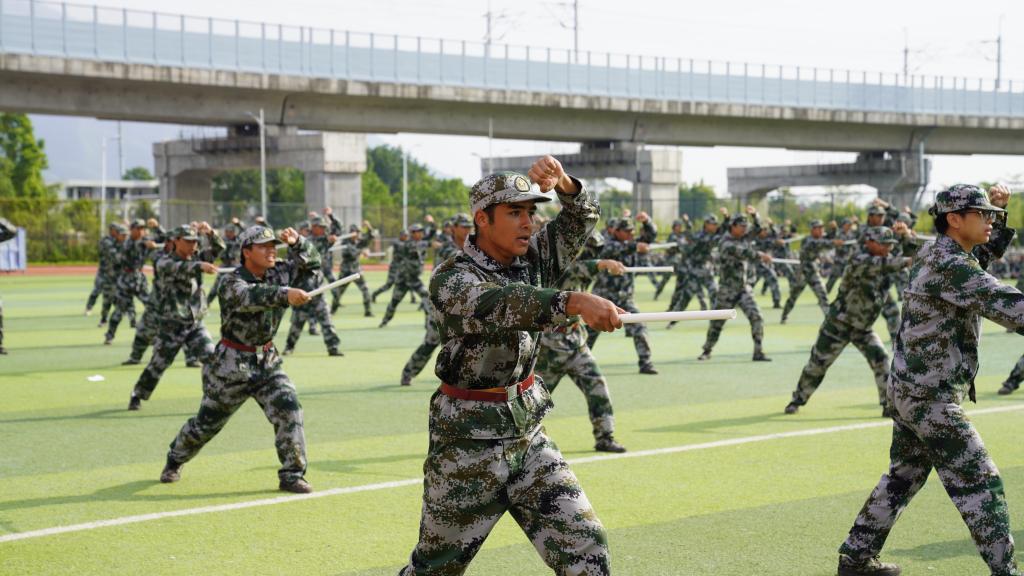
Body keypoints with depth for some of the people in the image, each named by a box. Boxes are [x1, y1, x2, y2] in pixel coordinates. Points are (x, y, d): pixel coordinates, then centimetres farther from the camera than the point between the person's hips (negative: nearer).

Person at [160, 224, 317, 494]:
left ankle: (292, 476, -5)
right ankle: (174, 461, 37)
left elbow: (312, 262, 3)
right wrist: (285, 294, -60)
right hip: (232, 365, -4)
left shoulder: (278, 274, -2)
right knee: (207, 421, 11)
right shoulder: (232, 283, -21)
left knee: (288, 410, -15)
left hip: (268, 361, 5)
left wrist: (296, 242, -18)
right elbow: (251, 296, -42)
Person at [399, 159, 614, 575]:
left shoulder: (530, 260, 4)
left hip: (527, 435, 6)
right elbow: (498, 306, -36)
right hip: (468, 444, -6)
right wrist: (574, 301, -51)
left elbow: (582, 219, 8)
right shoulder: (451, 279, -16)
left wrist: (561, 182, -15)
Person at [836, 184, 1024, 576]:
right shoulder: (949, 266, -20)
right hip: (932, 397, -10)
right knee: (980, 482, -5)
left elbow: (988, 251, 26)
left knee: (903, 476, 19)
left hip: (907, 389, 10)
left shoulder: (933, 252, 9)